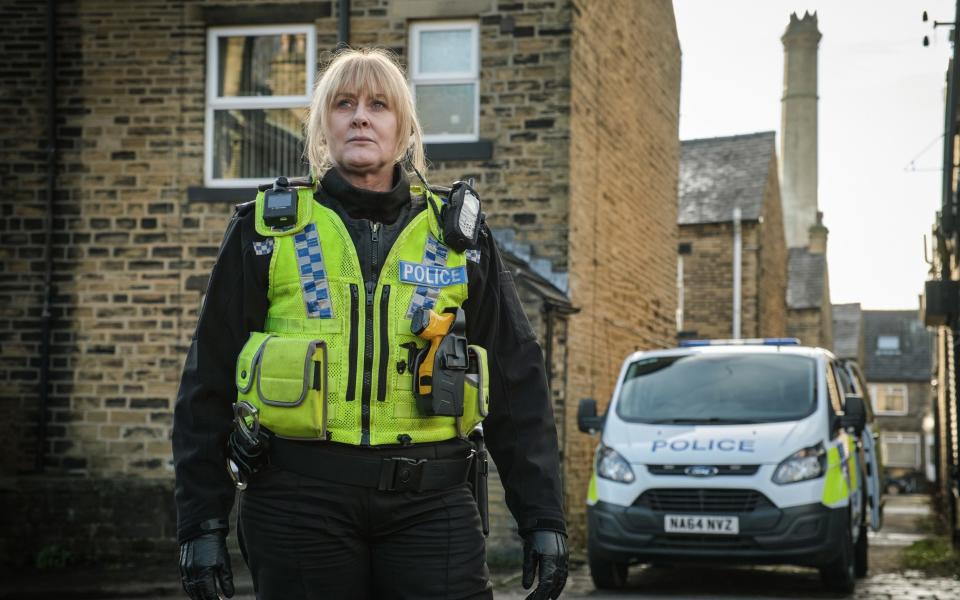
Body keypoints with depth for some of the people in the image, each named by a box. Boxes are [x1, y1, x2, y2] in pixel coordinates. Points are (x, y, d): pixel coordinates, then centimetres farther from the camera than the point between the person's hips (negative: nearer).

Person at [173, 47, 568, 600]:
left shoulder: (460, 236, 11)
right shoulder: (267, 230, 7)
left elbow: (518, 388, 10)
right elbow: (209, 383, 6)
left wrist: (544, 519, 4)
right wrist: (202, 522, 1)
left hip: (430, 496, 1)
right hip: (300, 495, 0)